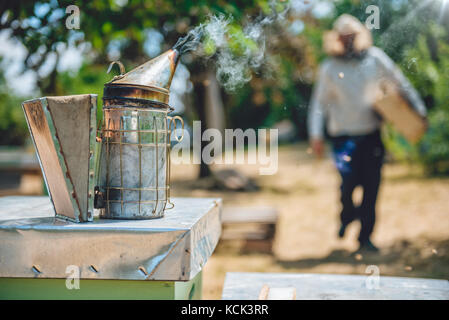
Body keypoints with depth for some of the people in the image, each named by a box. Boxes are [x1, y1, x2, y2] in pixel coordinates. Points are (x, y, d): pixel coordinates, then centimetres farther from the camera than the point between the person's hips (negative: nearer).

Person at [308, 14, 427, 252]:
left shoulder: (375, 58, 3)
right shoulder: (329, 68, -1)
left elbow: (400, 83, 14)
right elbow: (319, 103, 2)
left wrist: (418, 109, 16)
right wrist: (315, 134, -8)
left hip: (372, 135, 2)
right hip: (344, 136, -2)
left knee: (371, 186, 1)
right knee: (349, 181, -16)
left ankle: (365, 237, 16)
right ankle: (347, 215, 19)